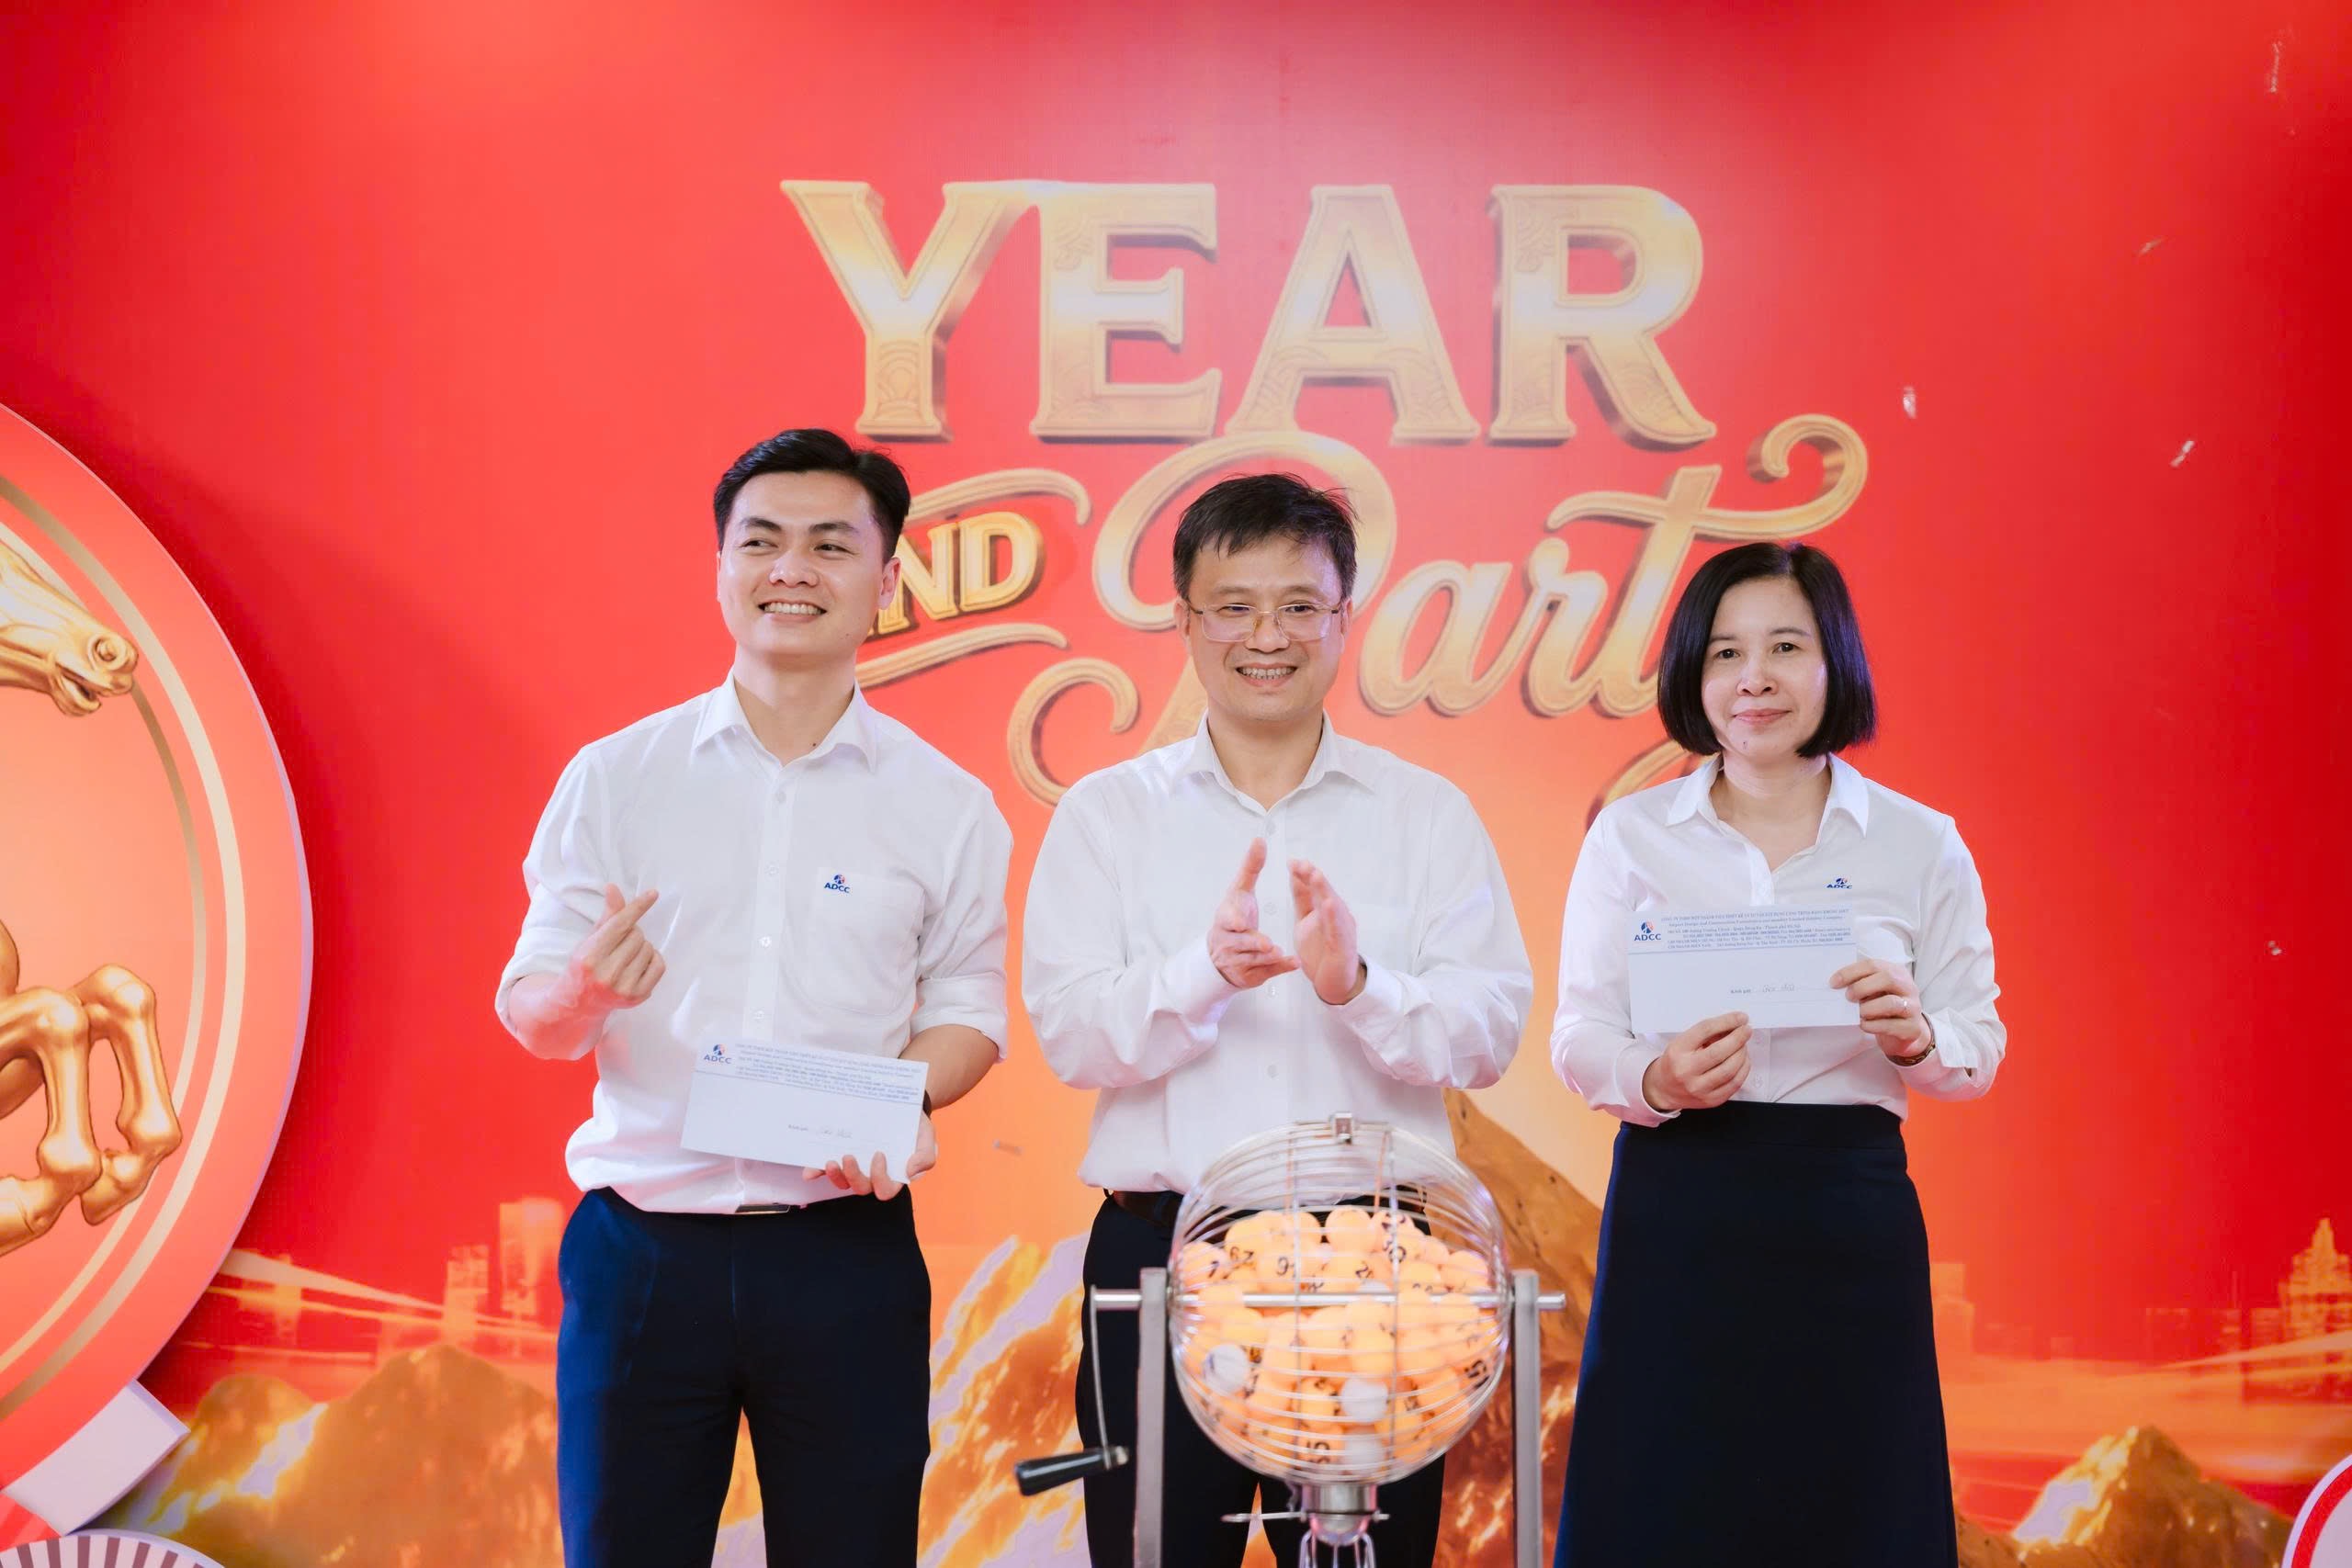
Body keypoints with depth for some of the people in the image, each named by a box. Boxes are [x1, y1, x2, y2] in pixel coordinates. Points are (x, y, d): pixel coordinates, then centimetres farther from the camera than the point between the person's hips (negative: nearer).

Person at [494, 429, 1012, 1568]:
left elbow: (967, 1008, 6)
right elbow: (526, 1009, 3)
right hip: (641, 1247, 0)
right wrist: (585, 991, -19)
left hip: (846, 1251, 0)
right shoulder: (614, 778, 4)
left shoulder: (945, 806, 5)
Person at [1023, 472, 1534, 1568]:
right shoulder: (1108, 813, 7)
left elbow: (1490, 1030, -2)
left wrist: (1357, 985, -21)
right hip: (1160, 1242, 0)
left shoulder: (1427, 813, 8)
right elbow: (1070, 1034, -4)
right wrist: (1202, 972, -22)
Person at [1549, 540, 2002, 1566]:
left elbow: (1980, 1047, 6)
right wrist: (1657, 1079, -18)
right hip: (1675, 1215, 0)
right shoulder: (1629, 836, 5)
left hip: (1852, 1216, 1)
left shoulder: (1920, 845, 5)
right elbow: (1577, 1035, 3)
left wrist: (1916, 1038, -16)